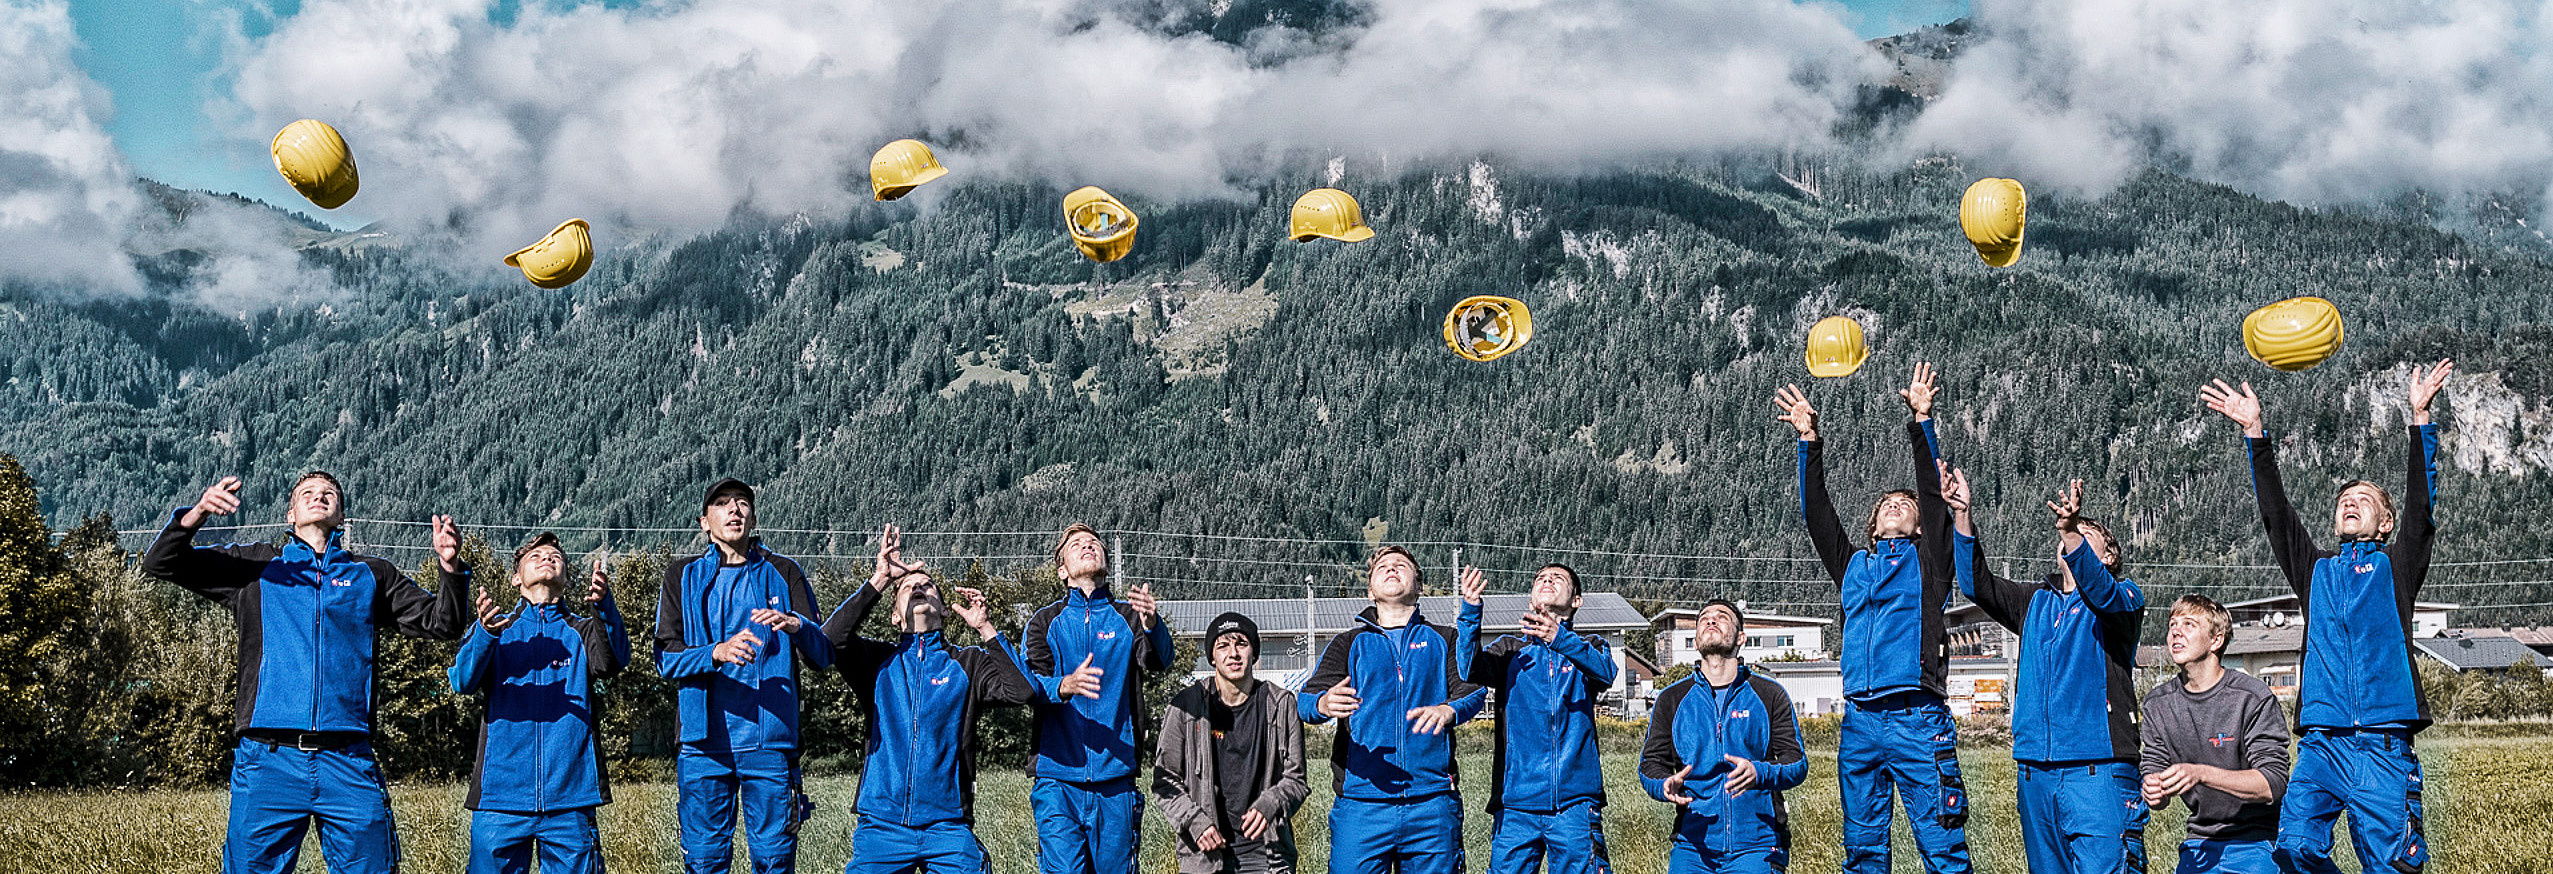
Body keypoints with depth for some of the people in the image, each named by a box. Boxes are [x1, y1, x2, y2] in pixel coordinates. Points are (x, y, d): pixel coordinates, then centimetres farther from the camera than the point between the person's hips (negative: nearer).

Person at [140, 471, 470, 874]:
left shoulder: (371, 575, 19)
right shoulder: (254, 565, 16)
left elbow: (441, 624, 16)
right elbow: (160, 564, 12)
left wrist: (450, 567, -4)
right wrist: (197, 513, -7)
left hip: (348, 765, 1)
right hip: (269, 761, -1)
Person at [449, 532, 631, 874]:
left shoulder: (582, 631, 13)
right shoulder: (498, 630, 13)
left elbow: (613, 661, -9)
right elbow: (463, 682, -4)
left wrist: (605, 607, -28)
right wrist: (486, 634, -25)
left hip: (570, 798, 0)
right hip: (502, 792, 0)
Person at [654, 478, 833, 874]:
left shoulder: (783, 573, 11)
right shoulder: (683, 577, 11)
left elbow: (824, 655, 4)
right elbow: (666, 658, 0)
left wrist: (795, 625, -18)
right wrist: (717, 652, -19)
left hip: (770, 741, 0)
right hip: (704, 741, 0)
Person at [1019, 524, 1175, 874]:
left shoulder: (1128, 618, 10)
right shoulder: (1045, 622, 10)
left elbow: (1161, 659, -10)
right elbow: (1028, 684, -5)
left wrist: (1152, 624, -33)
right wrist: (1065, 686, -28)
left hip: (1115, 780, 1)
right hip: (1058, 781, -1)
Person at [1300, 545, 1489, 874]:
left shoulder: (1442, 640, 17)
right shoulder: (1348, 645, 16)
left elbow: (1473, 689, 1)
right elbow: (1307, 700, 2)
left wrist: (1448, 710, -24)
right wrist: (1323, 704, -24)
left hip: (1431, 801, 0)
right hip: (1361, 803, 0)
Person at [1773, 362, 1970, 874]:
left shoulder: (1927, 560, 12)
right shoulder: (1853, 566, 21)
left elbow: (1933, 494, 2)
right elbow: (1816, 514, 13)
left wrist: (1921, 421, -8)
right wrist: (1809, 440, 5)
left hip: (1918, 718, -4)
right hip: (1860, 720, 4)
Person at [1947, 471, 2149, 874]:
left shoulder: (2123, 597, 5)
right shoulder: (2038, 601, 20)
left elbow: (2099, 589, -18)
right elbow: (1978, 584, 7)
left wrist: (2071, 531, -37)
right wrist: (1962, 514, -6)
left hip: (2098, 770, -5)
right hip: (2035, 771, 5)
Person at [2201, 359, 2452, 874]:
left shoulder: (2395, 566, 15)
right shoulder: (2317, 570, 22)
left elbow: (2420, 504, 3)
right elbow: (2276, 513, 13)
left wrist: (2421, 417, -7)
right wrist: (2255, 433, 3)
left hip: (2383, 740, -2)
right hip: (2320, 740, 2)